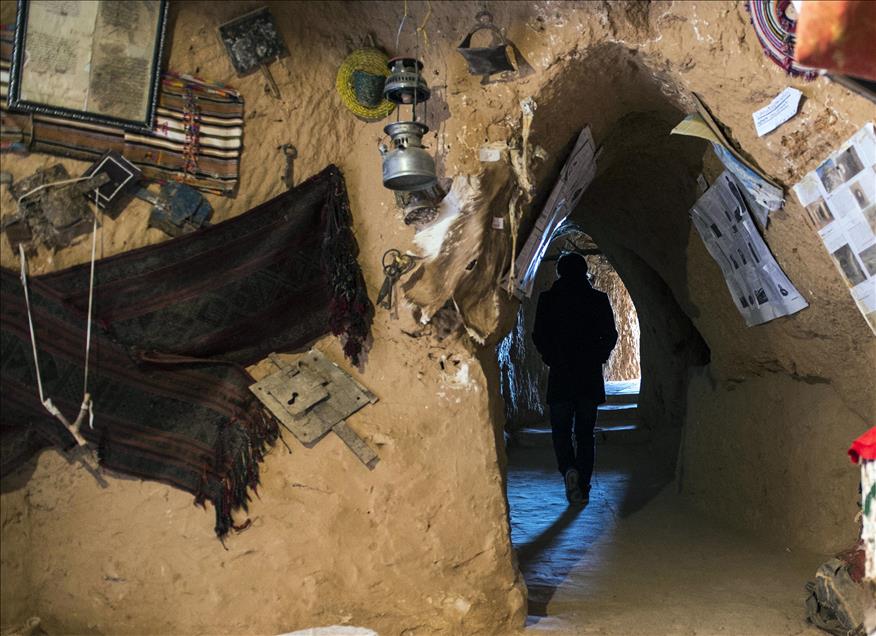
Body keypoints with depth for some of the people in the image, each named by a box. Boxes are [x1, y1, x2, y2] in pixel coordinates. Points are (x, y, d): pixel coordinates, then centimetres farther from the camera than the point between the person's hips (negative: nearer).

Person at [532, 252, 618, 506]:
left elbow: (538, 336, -4)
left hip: (560, 375, -1)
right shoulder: (599, 300, 1)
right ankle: (582, 489, 11)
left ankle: (569, 469, -16)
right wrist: (597, 359, 13)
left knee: (560, 430, 11)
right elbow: (610, 335, 1)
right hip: (590, 376, 2)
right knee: (585, 433, 10)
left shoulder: (547, 299, -3)